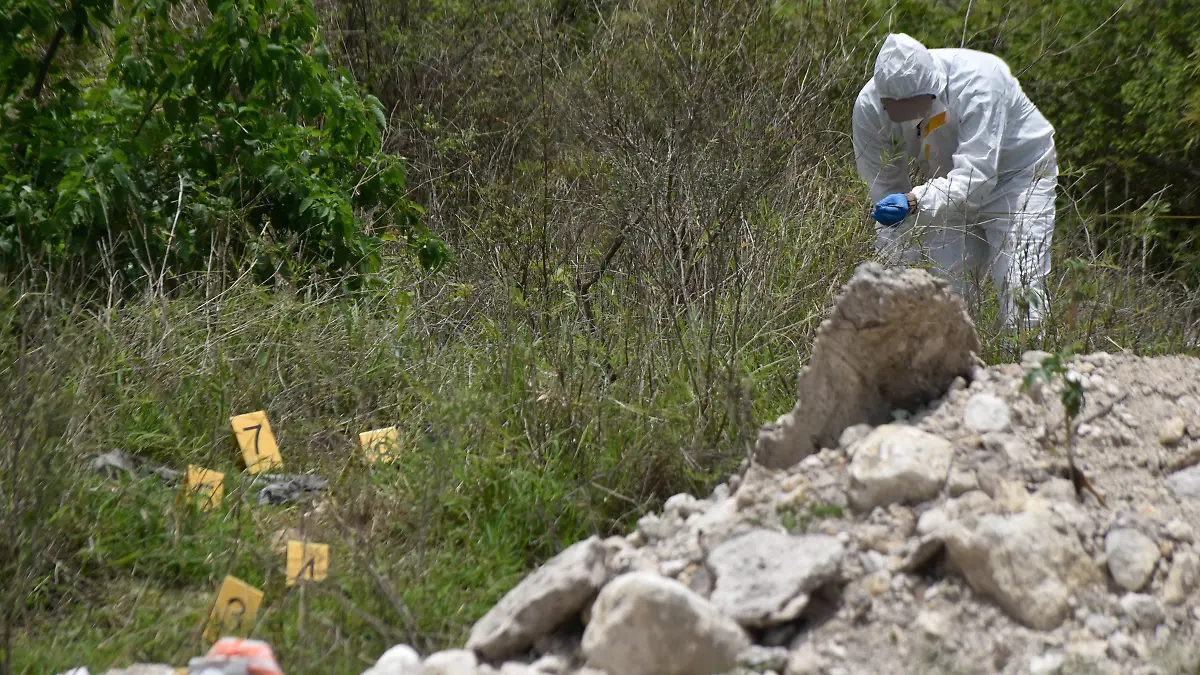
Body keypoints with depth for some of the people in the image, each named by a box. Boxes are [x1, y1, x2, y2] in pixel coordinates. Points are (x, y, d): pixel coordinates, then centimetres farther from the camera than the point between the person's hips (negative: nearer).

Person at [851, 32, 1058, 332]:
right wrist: (902, 266, -18)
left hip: (1018, 175, -4)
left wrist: (914, 202, -56)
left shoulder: (978, 82, -35)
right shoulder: (870, 105, -21)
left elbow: (975, 176, -41)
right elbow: (884, 191, -13)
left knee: (1019, 294, -16)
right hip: (951, 187, 4)